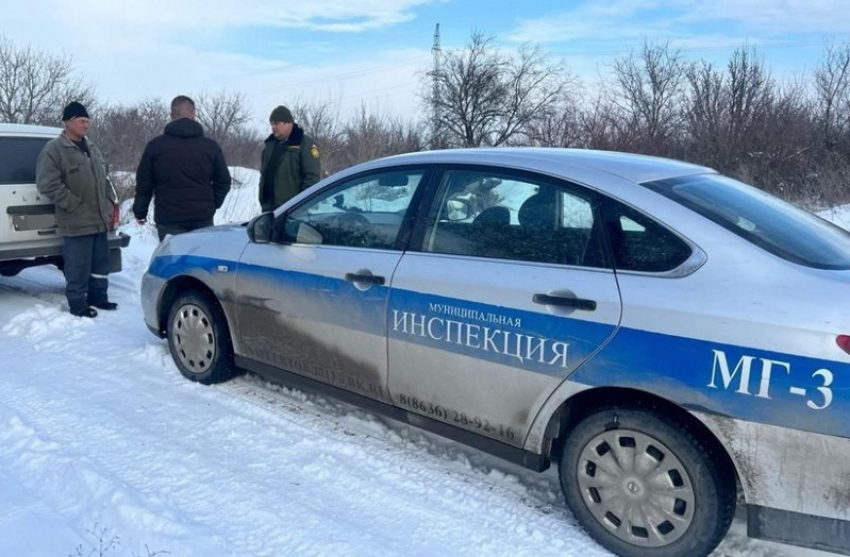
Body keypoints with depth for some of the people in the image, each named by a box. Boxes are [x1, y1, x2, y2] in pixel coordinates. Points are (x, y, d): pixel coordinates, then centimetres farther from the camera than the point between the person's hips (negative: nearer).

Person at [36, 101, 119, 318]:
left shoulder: (91, 147, 16)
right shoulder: (53, 150, -9)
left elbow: (104, 179, 23)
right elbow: (47, 184, -16)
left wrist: (111, 203, 11)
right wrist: (74, 204, -17)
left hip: (99, 218, 8)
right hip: (77, 221, -7)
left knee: (101, 262, 14)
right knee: (78, 266, -2)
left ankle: (98, 297, 27)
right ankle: (77, 303, 9)